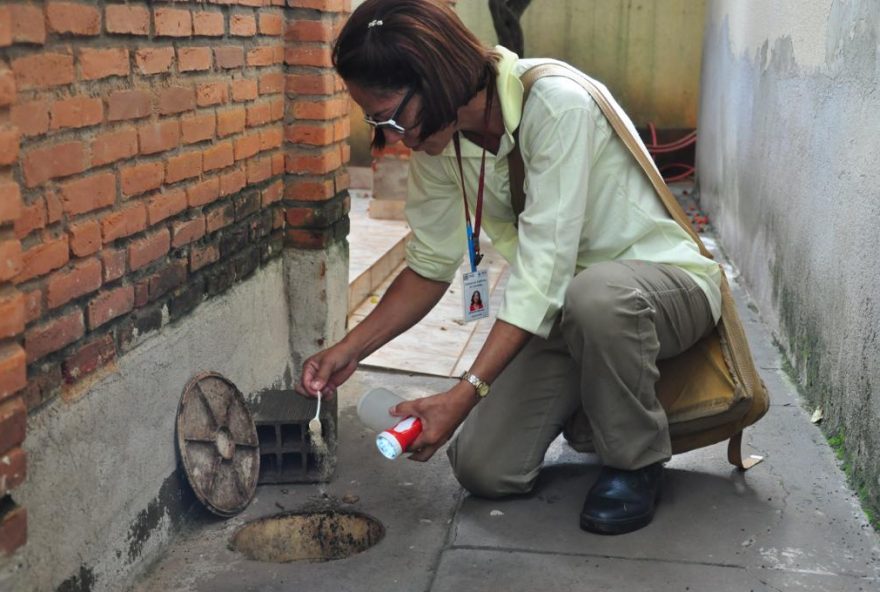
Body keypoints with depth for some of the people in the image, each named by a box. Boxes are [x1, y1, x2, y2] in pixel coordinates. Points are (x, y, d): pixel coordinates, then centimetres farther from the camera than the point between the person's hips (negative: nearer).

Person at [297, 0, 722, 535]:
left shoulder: (557, 105, -29)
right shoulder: (437, 141, -6)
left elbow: (543, 270, -32)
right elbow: (431, 266, 3)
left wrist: (466, 393, -35)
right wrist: (349, 351, -7)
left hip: (669, 284, -5)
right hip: (562, 307, 6)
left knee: (595, 295, -41)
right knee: (484, 469, -7)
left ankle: (636, 461, -12)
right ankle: (593, 401, 22)